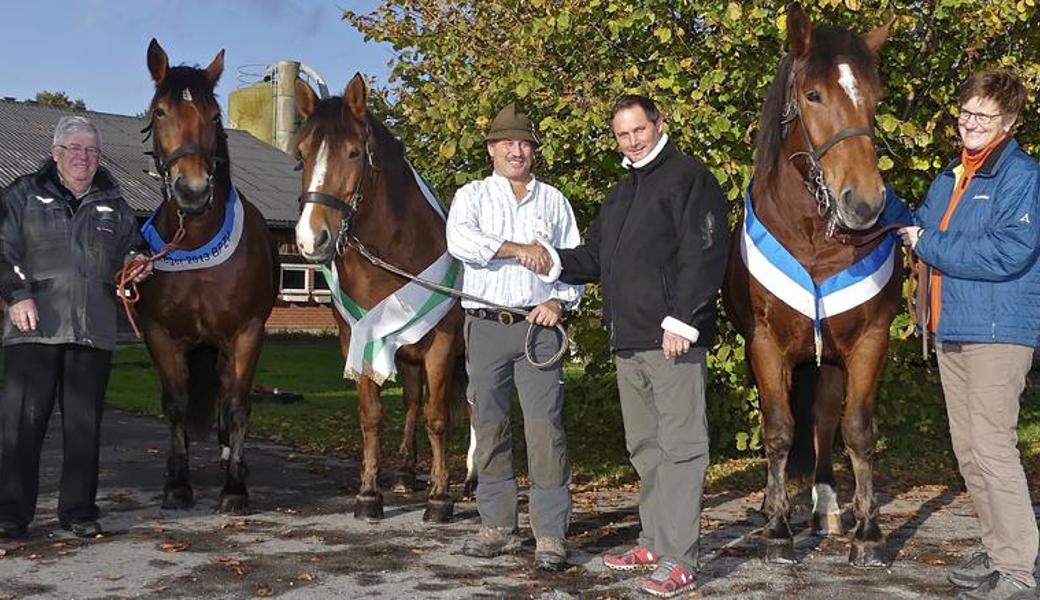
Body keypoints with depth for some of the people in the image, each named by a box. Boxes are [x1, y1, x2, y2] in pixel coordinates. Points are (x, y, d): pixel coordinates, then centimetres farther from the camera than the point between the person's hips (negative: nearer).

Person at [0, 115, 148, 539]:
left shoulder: (114, 205, 16)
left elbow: (132, 250, 26)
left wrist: (137, 268, 3)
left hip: (93, 330, 3)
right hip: (34, 327, -3)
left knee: (85, 423, 5)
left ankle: (79, 510, 14)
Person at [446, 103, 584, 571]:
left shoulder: (553, 200, 13)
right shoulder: (472, 195, 8)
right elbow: (459, 240, -12)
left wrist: (560, 301, -5)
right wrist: (518, 249, -15)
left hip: (538, 326, 0)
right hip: (486, 326, 1)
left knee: (545, 429, -7)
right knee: (489, 428, 5)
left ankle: (551, 536, -5)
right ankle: (497, 527, 16)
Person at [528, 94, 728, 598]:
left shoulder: (688, 177, -6)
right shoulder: (622, 193, 22)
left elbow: (702, 255, -15)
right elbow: (595, 258, 23)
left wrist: (681, 321, -21)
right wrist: (555, 260, 5)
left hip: (673, 338, -9)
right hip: (629, 340, 9)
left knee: (679, 445, -7)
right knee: (644, 448, 16)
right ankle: (654, 543, 27)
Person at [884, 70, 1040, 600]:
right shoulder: (949, 179, 16)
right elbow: (916, 226, 23)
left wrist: (927, 245, -16)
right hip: (950, 331, 9)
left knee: (991, 446, -10)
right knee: (966, 448, 13)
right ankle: (998, 551, 25)